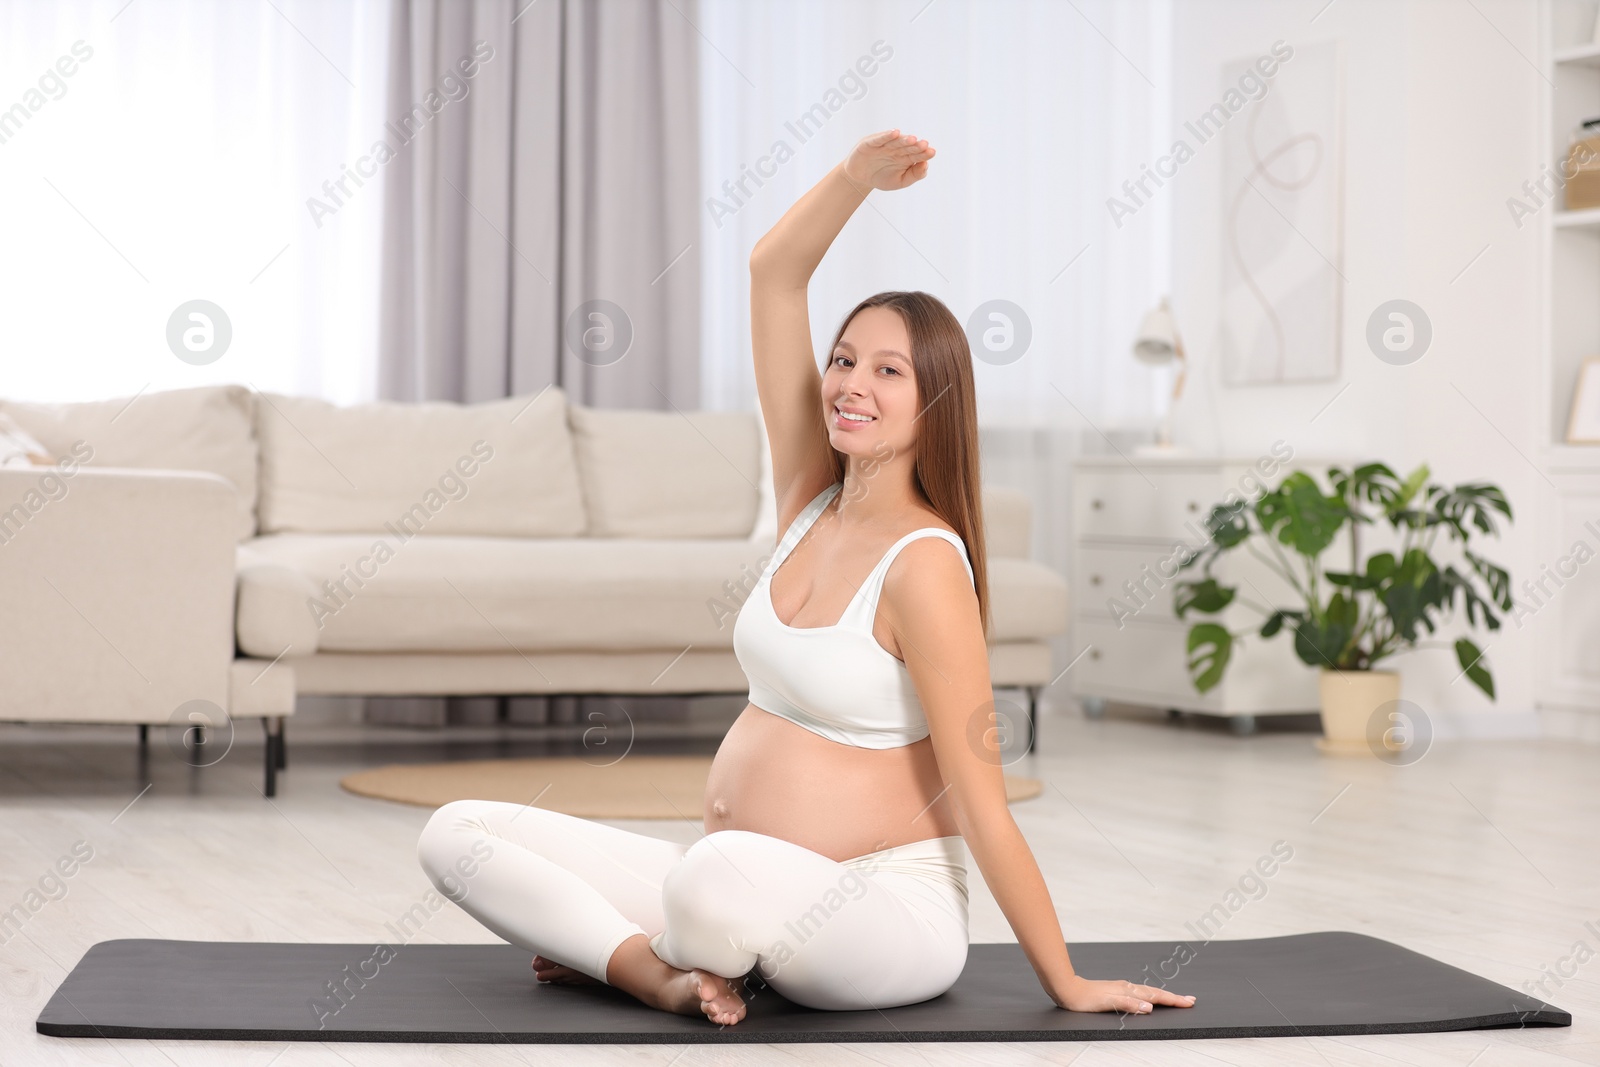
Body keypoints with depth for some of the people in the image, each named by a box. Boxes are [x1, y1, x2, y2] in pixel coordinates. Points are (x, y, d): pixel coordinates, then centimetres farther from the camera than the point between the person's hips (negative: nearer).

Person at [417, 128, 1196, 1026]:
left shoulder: (923, 563, -16)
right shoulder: (810, 498, 4)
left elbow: (981, 801, -14)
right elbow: (775, 275, 2)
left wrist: (1069, 984, -12)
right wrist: (858, 175, -12)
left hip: (884, 908, -7)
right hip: (742, 878, 7)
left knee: (718, 879, -41)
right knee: (457, 834, -5)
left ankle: (622, 951, -9)